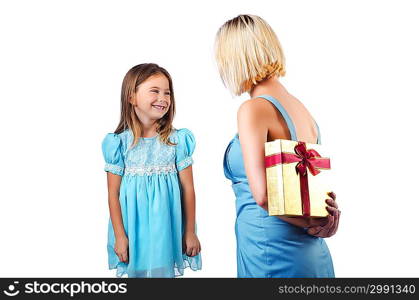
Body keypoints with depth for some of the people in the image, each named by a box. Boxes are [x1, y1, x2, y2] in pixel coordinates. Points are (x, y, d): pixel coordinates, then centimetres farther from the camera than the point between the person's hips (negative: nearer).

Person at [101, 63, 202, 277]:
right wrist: (119, 236, -3)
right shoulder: (120, 143, -5)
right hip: (133, 229, 0)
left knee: (164, 272, 7)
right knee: (135, 272, 11)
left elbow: (188, 188, -1)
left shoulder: (177, 140, -4)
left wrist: (190, 232, 2)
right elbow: (113, 193, -2)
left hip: (167, 228, 0)